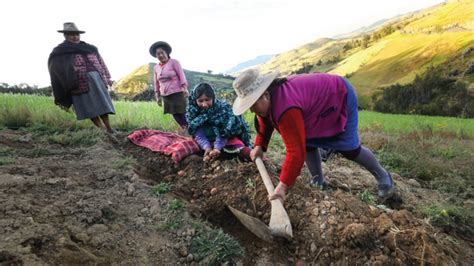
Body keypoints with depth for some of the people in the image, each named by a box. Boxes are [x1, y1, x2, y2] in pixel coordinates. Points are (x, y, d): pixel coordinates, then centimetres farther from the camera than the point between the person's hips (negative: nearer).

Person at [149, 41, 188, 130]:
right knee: (176, 117, 6)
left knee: (183, 115, -8)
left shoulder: (174, 62, -2)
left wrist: (184, 88, -19)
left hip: (177, 94, -5)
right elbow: (156, 83, 18)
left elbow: (181, 76, -8)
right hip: (165, 96, 5)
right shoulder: (156, 67, 12)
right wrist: (157, 96, 14)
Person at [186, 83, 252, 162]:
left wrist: (217, 148, -36)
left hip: (227, 138, -4)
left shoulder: (222, 108, -22)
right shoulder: (191, 111, -15)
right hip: (208, 141, 5)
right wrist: (207, 147, -33)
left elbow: (223, 132, -23)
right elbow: (198, 134, -17)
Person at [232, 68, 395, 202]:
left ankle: (383, 177, 20)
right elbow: (265, 122, 8)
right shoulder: (267, 99, -12)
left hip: (340, 95, -9)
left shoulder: (285, 109, -43)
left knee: (349, 148, -5)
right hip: (322, 96, 9)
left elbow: (296, 151, -44)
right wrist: (259, 146, -6)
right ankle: (318, 182, 15)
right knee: (307, 141, 1)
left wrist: (283, 186, -39)